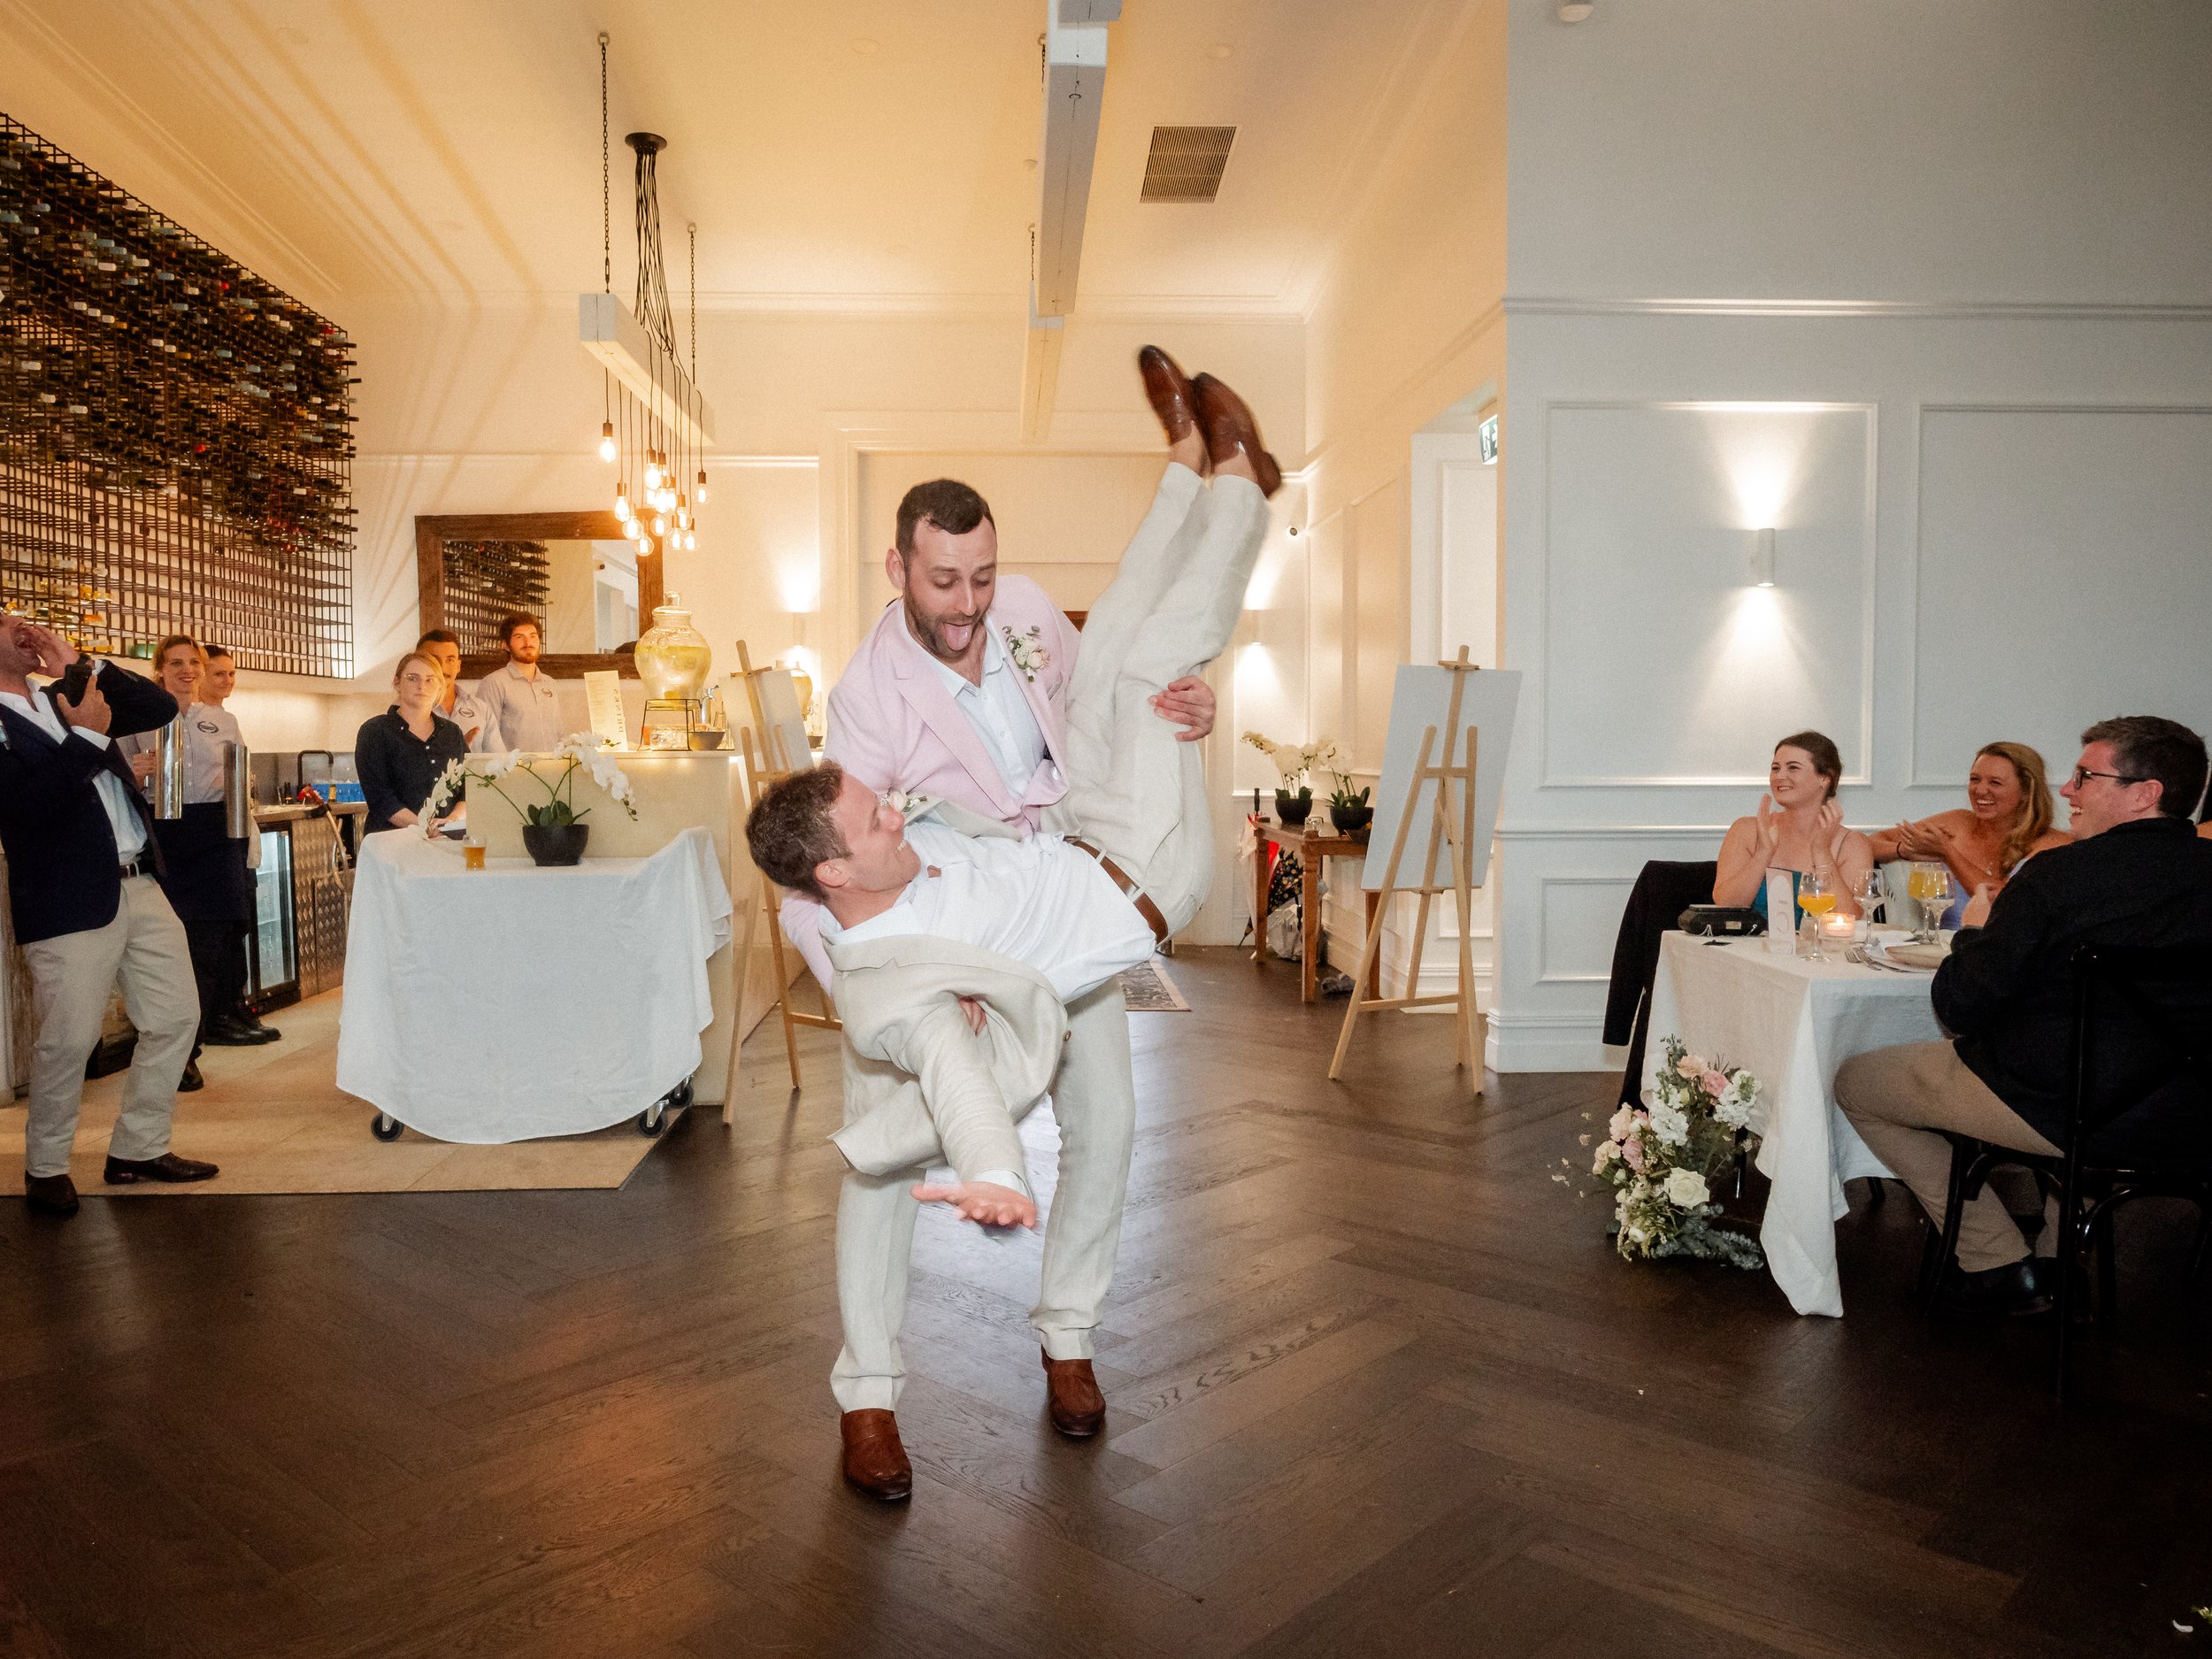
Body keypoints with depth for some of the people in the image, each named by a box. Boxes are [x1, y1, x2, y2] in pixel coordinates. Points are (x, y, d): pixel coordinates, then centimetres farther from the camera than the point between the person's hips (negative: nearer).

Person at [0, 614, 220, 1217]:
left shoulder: (63, 698, 14)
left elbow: (161, 708, 11)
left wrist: (83, 665, 1)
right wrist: (87, 736, -19)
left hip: (139, 887, 7)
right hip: (68, 903, -7)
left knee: (176, 1017, 11)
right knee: (68, 1042, -1)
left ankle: (139, 1147, 24)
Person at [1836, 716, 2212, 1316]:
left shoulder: (2059, 874, -22)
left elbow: (1957, 1007, -17)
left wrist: (1975, 930, 2)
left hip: (2053, 1109, -7)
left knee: (1853, 1081, 11)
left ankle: (2002, 1267, 11)